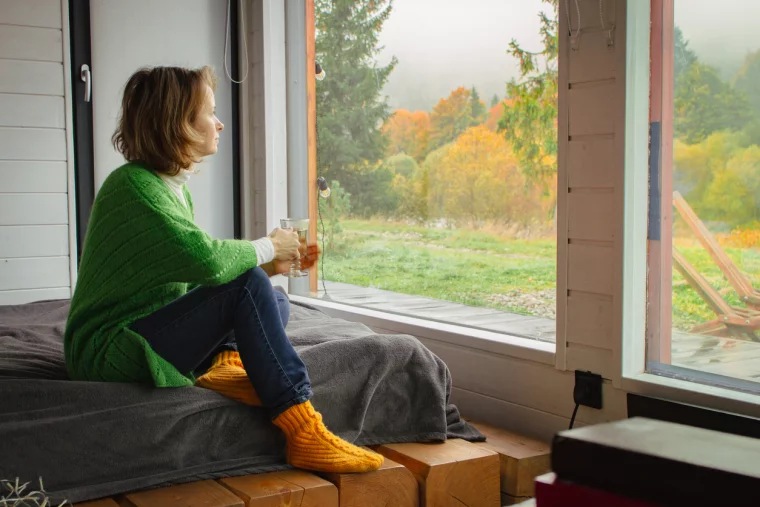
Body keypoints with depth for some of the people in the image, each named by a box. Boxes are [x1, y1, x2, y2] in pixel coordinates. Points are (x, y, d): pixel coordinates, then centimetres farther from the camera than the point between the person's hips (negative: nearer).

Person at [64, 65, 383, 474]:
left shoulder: (175, 188, 12)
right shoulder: (131, 185, -17)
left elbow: (198, 278, 13)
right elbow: (204, 259, -32)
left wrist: (270, 266, 3)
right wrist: (266, 248, -14)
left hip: (152, 330, 10)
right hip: (107, 346, -10)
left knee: (275, 302, 12)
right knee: (248, 286, -25)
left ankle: (225, 362, -17)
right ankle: (304, 433, -29)